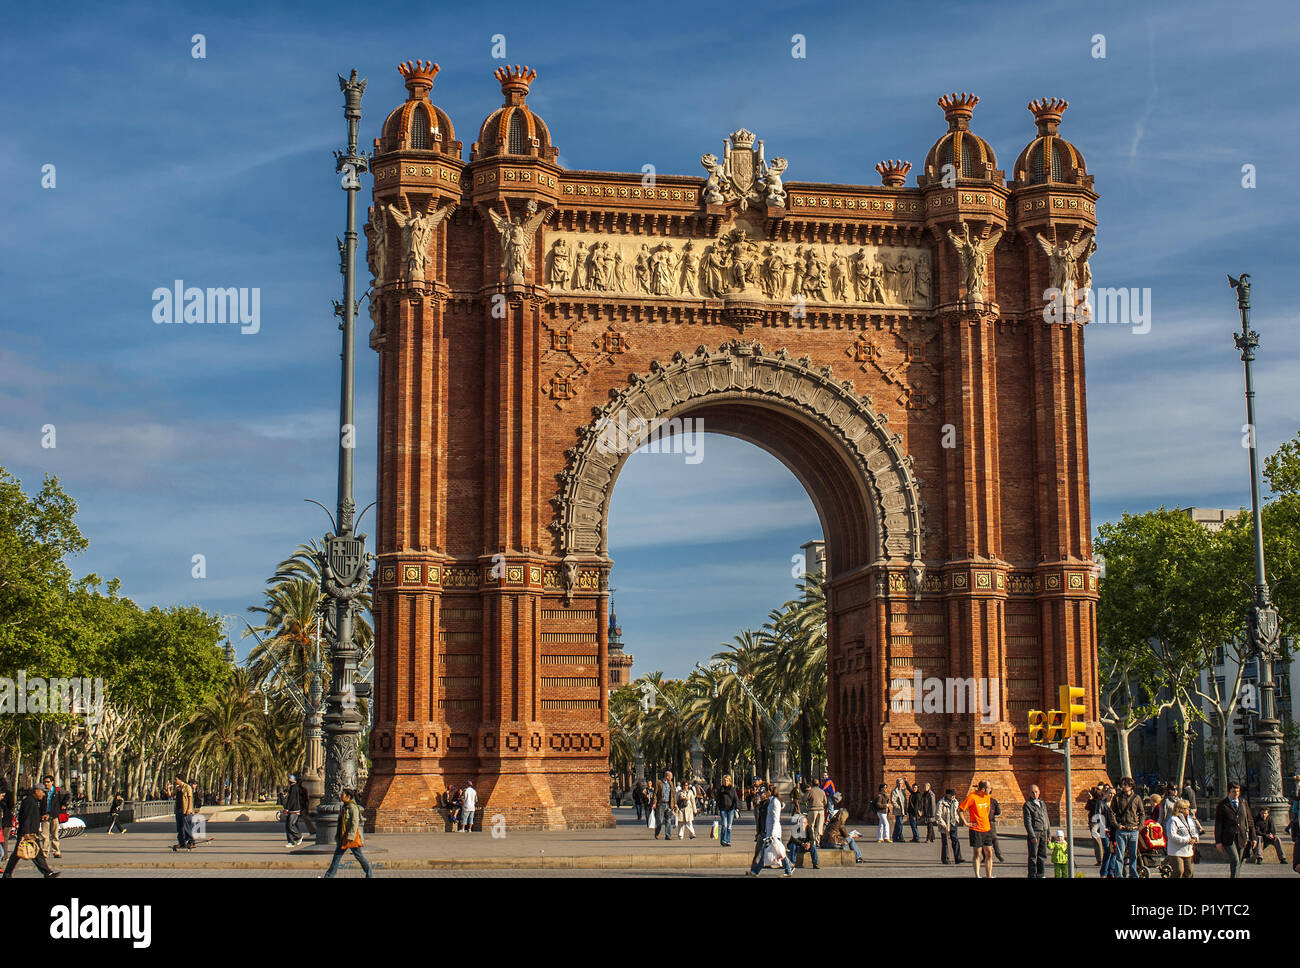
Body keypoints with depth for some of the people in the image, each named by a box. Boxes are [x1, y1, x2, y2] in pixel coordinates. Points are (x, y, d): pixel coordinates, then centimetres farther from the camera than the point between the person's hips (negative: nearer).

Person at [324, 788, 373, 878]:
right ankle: (329, 875, 9)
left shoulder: (353, 807, -15)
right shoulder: (345, 807, 14)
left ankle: (370, 873, 11)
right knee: (337, 854, 7)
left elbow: (355, 823, -19)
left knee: (358, 855, 0)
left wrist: (350, 837, -23)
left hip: (351, 835, -9)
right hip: (343, 836, 9)